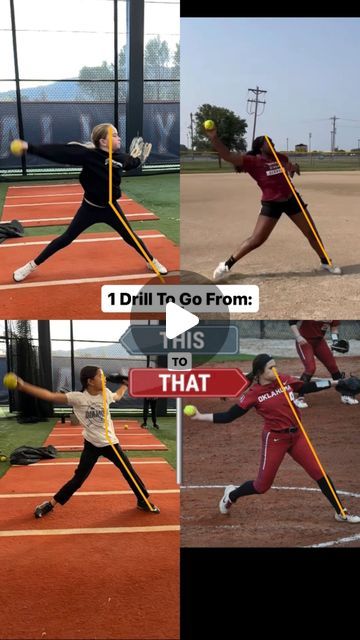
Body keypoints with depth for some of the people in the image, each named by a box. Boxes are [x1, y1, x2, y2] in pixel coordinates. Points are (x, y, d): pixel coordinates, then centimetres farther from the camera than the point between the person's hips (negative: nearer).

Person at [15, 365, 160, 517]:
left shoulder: (105, 393, -3)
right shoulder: (77, 397, -16)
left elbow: (117, 396, 24)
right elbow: (50, 396, -23)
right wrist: (23, 386, -31)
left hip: (110, 443, 3)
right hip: (91, 445, -3)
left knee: (129, 471, 9)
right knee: (78, 479, -1)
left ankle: (143, 501, 28)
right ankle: (50, 504, 16)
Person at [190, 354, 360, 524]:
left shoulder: (285, 380, -2)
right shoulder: (254, 394, -12)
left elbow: (306, 387, 13)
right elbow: (229, 416, -10)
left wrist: (334, 382, 10)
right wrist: (201, 416, -19)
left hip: (297, 435, 4)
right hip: (275, 438, -4)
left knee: (319, 472, 1)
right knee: (263, 485, 4)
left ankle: (341, 512, 16)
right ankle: (231, 495, 33)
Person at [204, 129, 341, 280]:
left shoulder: (281, 157, 3)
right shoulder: (252, 161, -13)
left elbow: (291, 169, 24)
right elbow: (227, 155, -24)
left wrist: (294, 168, -2)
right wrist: (213, 137, -36)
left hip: (292, 199, 5)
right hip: (271, 204, -5)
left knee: (311, 232, 12)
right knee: (257, 239, -10)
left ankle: (325, 262, 33)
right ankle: (226, 265, 3)